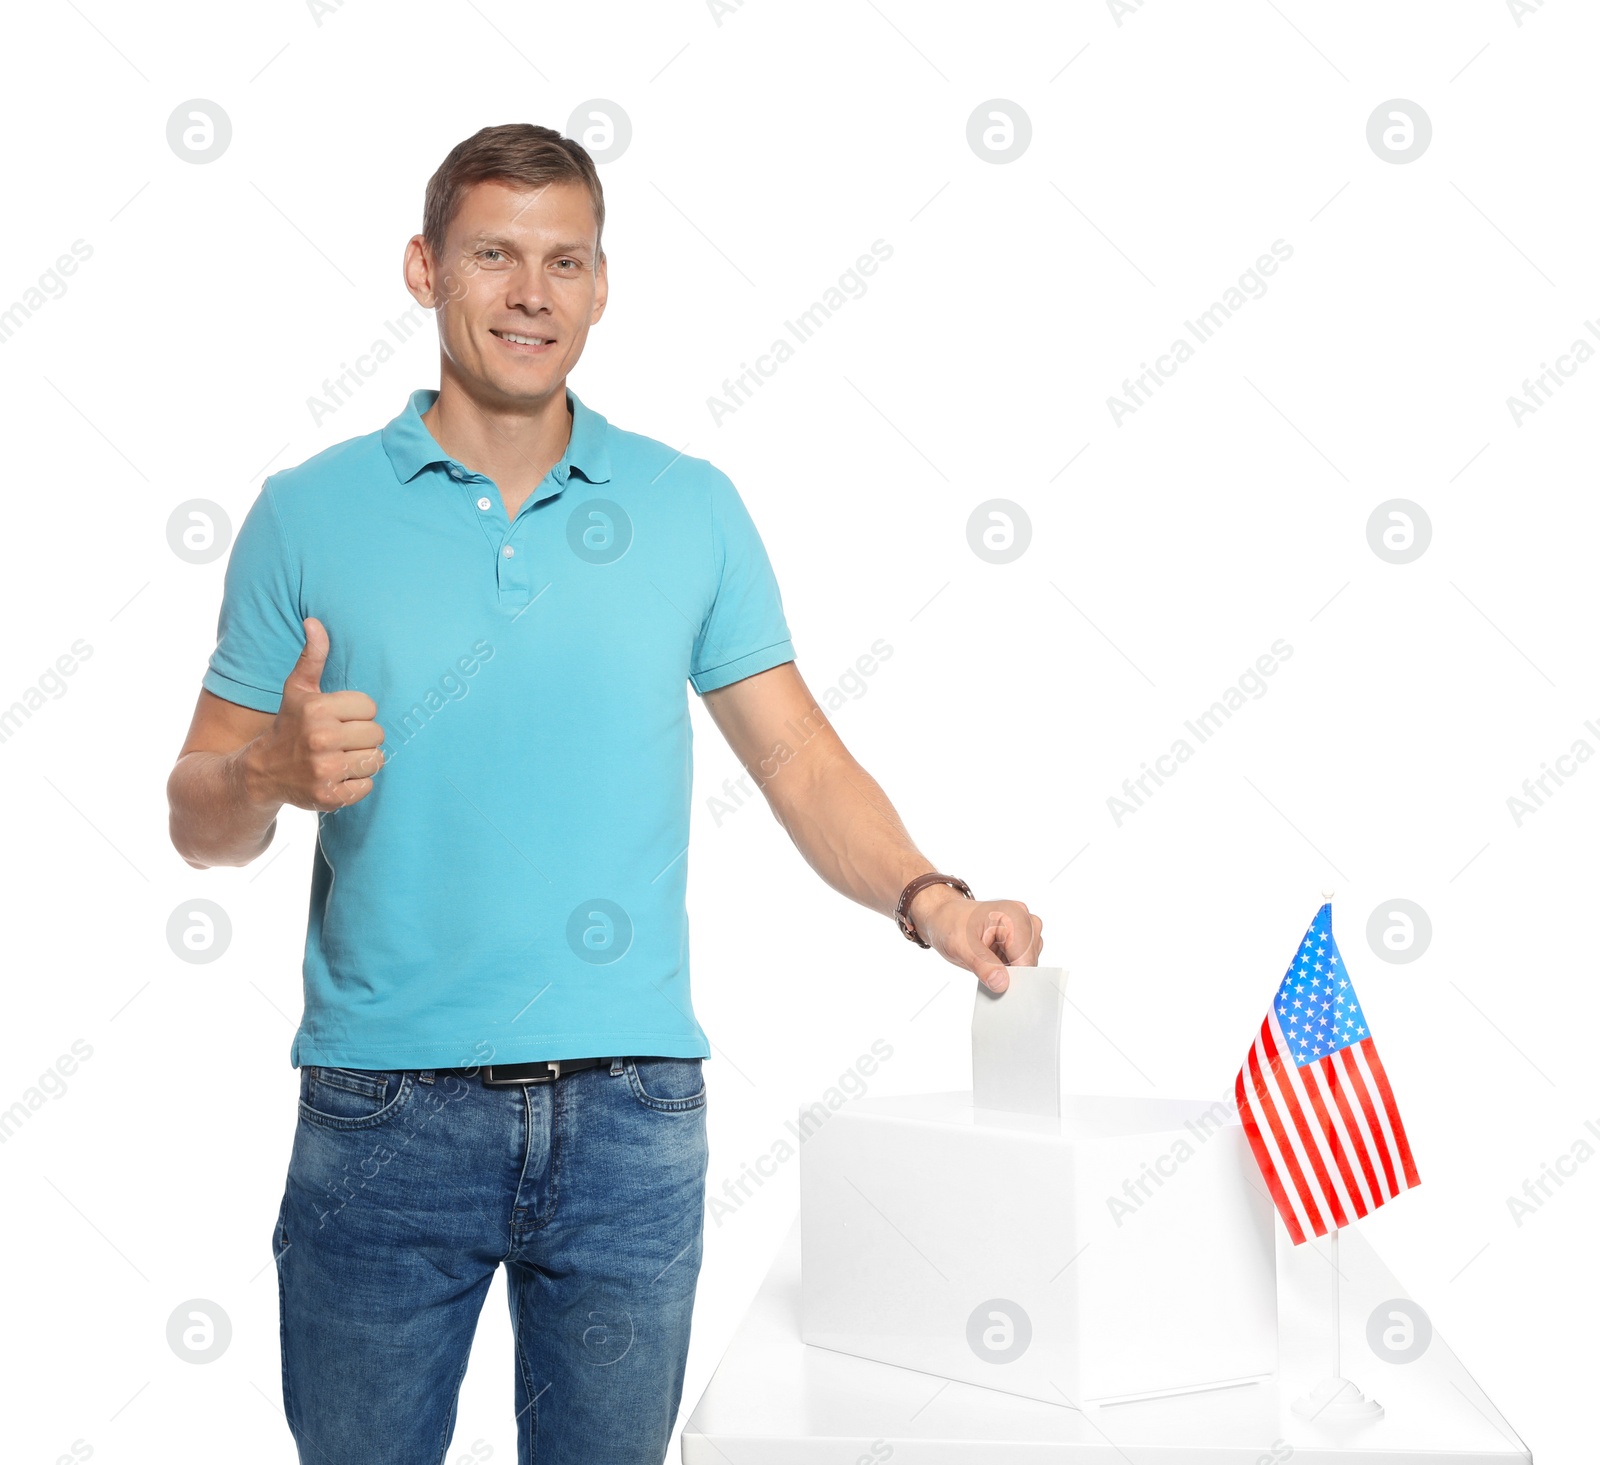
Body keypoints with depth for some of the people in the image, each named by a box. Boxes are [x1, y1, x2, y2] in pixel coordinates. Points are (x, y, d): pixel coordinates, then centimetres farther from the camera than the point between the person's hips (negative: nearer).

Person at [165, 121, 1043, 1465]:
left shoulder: (692, 509, 5)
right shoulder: (309, 514, 2)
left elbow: (799, 759, 5)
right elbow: (204, 824, 3)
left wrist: (927, 898, -12)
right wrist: (273, 772, -18)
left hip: (631, 1112, 1)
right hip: (384, 1108, -1)